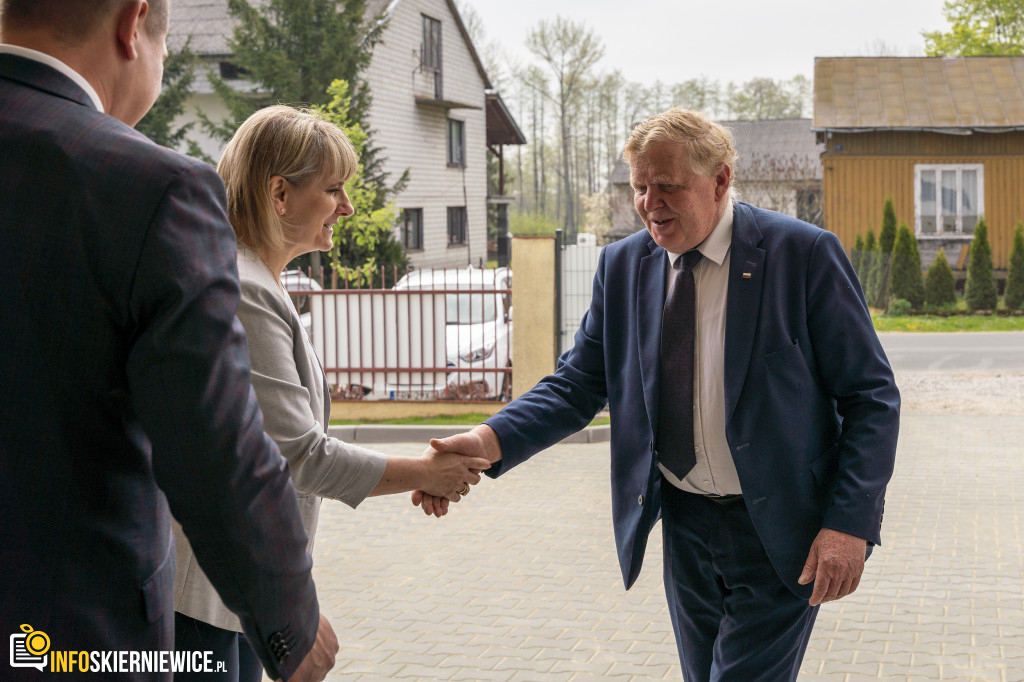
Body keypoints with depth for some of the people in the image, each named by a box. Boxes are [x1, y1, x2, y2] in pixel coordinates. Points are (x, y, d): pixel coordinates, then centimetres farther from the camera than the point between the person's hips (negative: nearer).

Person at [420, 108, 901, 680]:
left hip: (780, 532, -5)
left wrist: (850, 524, -17)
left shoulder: (804, 254, -10)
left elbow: (871, 397, -8)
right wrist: (489, 442, -16)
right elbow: (579, 384, 3)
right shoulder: (623, 264, 4)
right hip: (685, 524, 5)